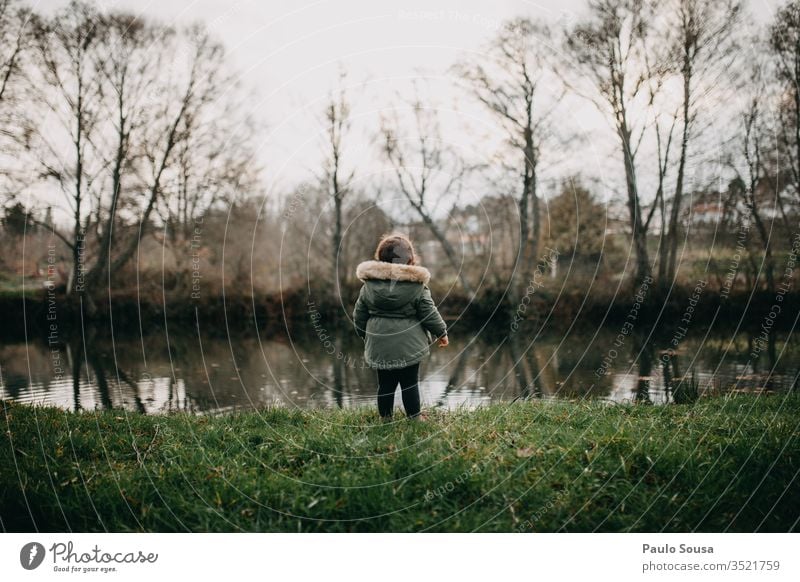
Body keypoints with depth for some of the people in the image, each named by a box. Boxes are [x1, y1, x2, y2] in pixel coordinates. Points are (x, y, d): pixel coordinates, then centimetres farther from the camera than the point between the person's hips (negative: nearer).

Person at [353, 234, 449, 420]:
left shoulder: (368, 284, 2)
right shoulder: (416, 284, -7)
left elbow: (359, 315, 8)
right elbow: (429, 313, -3)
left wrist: (364, 335, 24)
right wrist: (441, 332, 12)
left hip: (379, 344, 3)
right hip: (408, 344, -3)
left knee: (385, 383, 12)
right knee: (410, 383, 7)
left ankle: (385, 418, 19)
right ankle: (414, 418, 13)